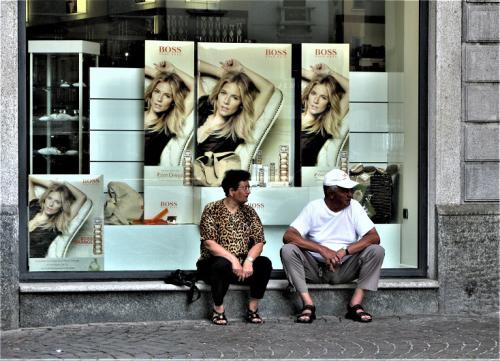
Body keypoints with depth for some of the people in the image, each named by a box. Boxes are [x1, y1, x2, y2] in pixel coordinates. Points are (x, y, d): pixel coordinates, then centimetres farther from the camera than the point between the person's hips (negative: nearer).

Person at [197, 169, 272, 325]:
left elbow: (259, 242, -1)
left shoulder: (249, 212, 7)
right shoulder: (212, 210, -6)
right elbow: (209, 243, -16)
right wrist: (233, 259, -27)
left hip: (242, 264, 4)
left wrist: (249, 260, -22)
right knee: (222, 264, -37)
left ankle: (252, 309, -12)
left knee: (264, 263, -23)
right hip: (212, 264, -4)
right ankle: (218, 311, -18)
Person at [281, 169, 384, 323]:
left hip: (344, 269, 1)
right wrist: (322, 249, -29)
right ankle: (308, 305, -27)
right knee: (288, 250, -27)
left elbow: (374, 237, -12)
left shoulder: (354, 207, -2)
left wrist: (345, 251, -27)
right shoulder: (313, 208, -6)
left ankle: (355, 305, -22)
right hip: (315, 268, -1)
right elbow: (288, 236, -17)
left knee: (377, 251, -22)